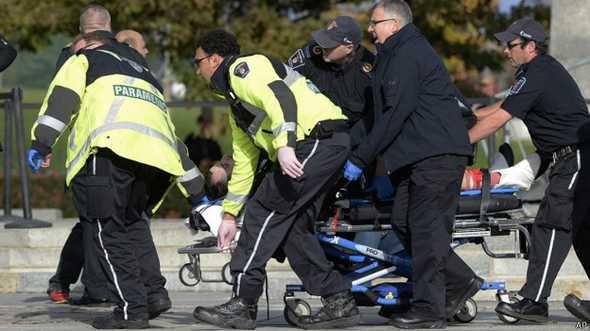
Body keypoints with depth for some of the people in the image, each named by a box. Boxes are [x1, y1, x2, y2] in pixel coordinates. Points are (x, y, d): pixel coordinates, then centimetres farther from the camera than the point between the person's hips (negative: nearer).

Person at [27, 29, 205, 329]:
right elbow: (174, 141, 39)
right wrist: (197, 193, 42)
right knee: (134, 222, 22)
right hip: (157, 154, 6)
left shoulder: (84, 60, 25)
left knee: (106, 228, -1)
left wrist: (42, 142, -6)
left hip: (111, 148, -6)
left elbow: (63, 97, 3)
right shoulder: (144, 73, 40)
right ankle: (154, 292, 8)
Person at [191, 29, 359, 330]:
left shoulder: (243, 68, -1)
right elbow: (243, 162, 33)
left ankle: (242, 304, -11)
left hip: (319, 138, -10)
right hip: (328, 147, 10)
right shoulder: (237, 107, 30)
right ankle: (340, 303, 11)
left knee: (264, 210, -10)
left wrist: (284, 145, -32)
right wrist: (229, 215, 33)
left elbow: (280, 97, -20)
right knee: (292, 225, 10)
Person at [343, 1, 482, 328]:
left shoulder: (408, 55, -11)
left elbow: (394, 114, -16)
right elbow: (383, 112, 27)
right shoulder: (396, 54, 22)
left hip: (438, 154, -10)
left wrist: (360, 158, -14)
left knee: (426, 227, -10)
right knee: (403, 221, 6)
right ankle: (459, 280, 12)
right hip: (419, 156, 10)